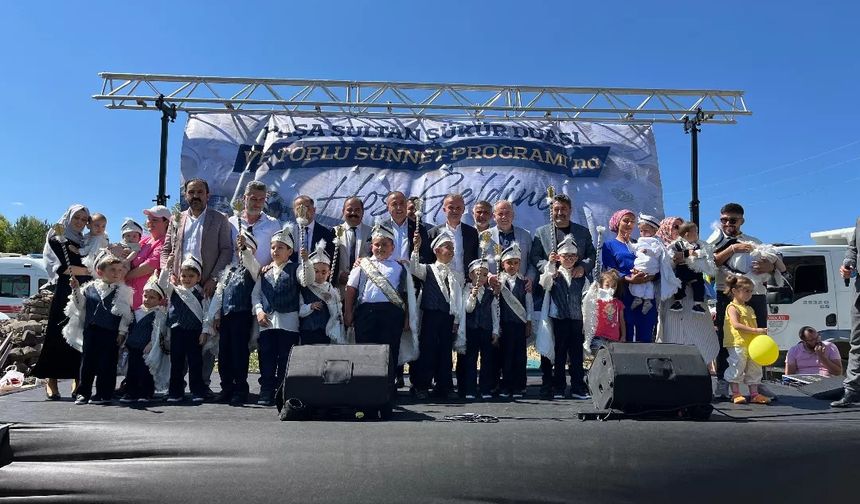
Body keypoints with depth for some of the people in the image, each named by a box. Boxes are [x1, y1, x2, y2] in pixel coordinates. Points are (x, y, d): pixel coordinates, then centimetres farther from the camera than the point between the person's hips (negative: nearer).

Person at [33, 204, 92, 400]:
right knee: (57, 334, -7)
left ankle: (77, 380, 0)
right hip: (64, 293, -4)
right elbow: (62, 268, -5)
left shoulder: (86, 242, 22)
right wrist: (87, 270, -6)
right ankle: (51, 381, -4)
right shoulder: (56, 239, 8)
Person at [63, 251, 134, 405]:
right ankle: (83, 392, 17)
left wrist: (122, 332, -5)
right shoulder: (90, 288, 8)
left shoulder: (123, 291, 0)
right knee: (87, 362, 8)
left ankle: (104, 394, 9)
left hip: (111, 333, -3)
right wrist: (76, 290, 1)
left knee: (107, 363, 1)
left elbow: (126, 314, 0)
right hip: (91, 331, 3)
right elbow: (80, 306, 14)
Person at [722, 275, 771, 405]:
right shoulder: (732, 307, -6)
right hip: (737, 344, -9)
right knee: (737, 367, -6)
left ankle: (754, 394, 18)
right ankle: (736, 394, 2)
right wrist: (755, 330, -23)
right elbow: (736, 325, -18)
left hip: (752, 344, 9)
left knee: (754, 368, 11)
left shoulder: (750, 309, 20)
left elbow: (753, 325, 22)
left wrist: (761, 332, 5)